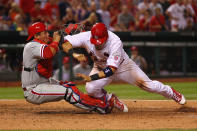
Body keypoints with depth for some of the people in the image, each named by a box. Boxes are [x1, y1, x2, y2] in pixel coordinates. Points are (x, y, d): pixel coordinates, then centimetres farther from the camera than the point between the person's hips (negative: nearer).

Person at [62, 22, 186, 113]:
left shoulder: (115, 42, -37)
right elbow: (65, 43, -29)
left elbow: (112, 69, -40)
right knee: (91, 89, -25)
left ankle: (170, 92, 24)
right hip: (101, 67, 3)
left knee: (147, 84, -7)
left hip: (122, 65, -3)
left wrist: (91, 78, -49)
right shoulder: (86, 37, -28)